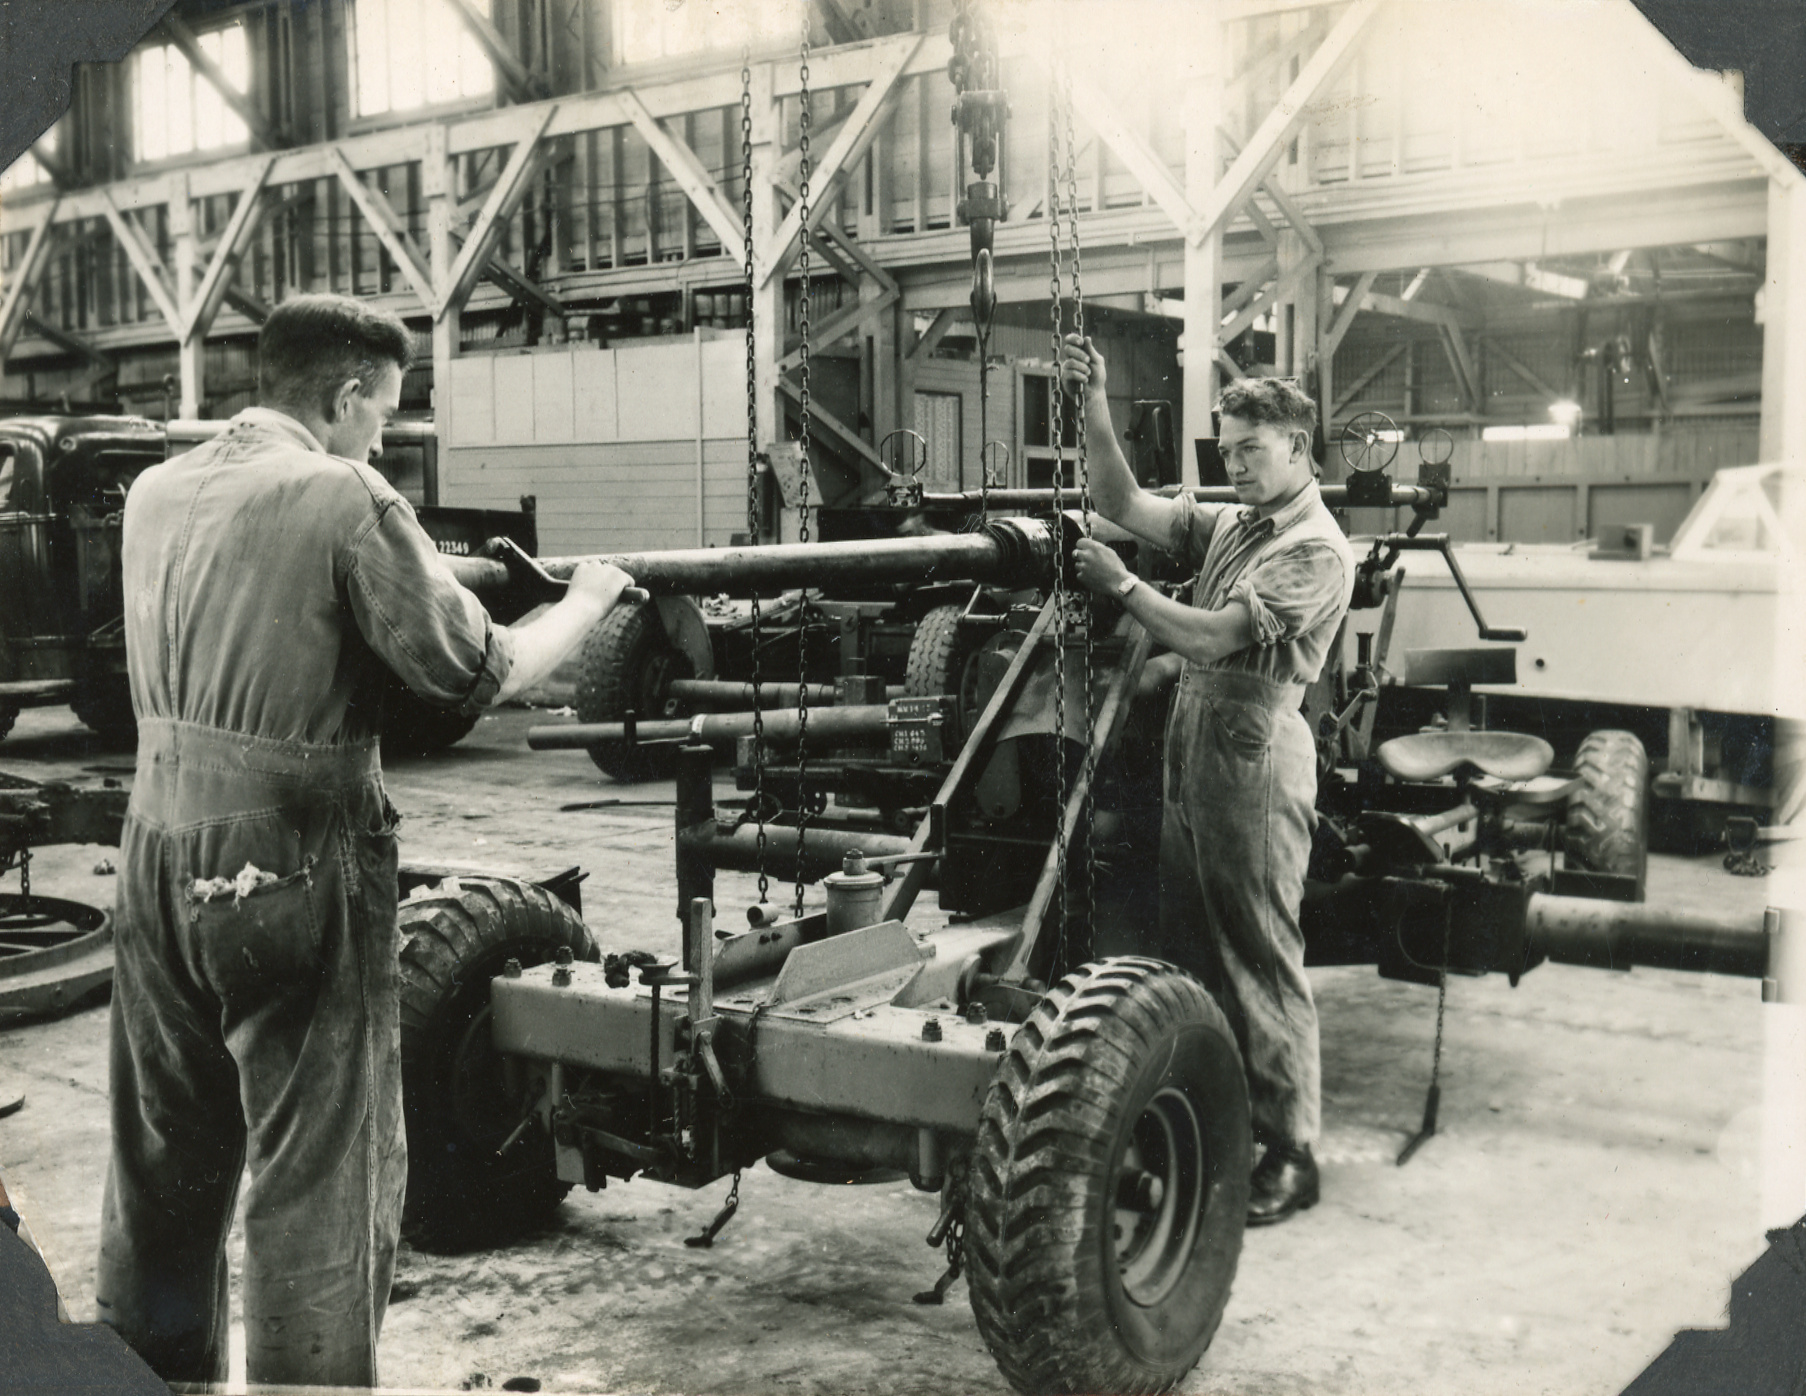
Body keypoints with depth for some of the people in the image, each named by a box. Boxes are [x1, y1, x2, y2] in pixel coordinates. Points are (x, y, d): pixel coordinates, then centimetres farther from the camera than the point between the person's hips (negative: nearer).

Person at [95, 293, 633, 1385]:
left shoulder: (155, 493, 6)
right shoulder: (346, 499, -13)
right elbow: (483, 676, -12)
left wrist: (419, 574, 14)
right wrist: (585, 602, 4)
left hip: (162, 856, 7)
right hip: (299, 877, -7)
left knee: (163, 1168, 20)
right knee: (319, 1183, 4)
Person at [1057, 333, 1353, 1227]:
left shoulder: (1316, 551, -10)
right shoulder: (1229, 525, 16)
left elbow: (1210, 638, -17)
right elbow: (1125, 505, 12)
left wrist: (1122, 588, -7)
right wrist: (1095, 411, 2)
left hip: (1254, 759, -9)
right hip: (1190, 751, 9)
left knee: (1262, 961, -3)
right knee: (1189, 952, 13)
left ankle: (1288, 1153, 5)